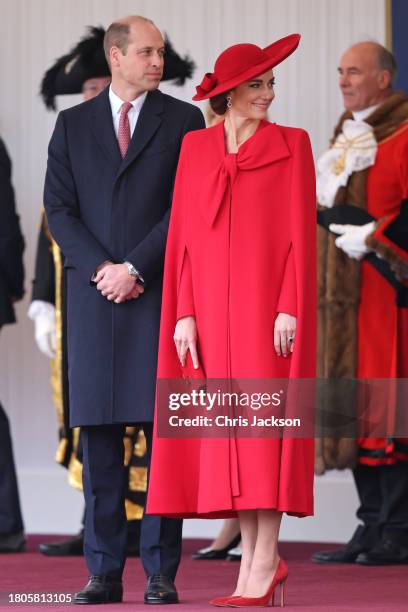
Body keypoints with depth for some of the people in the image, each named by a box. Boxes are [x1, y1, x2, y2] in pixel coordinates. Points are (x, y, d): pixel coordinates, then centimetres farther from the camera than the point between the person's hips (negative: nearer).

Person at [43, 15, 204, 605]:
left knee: (164, 434, -3)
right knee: (98, 437, 2)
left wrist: (134, 267, -9)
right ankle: (104, 574, 6)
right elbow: (59, 207, 6)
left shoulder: (183, 120, 7)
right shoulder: (73, 124, 13)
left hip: (161, 294, -2)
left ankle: (162, 575, 0)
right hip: (94, 296, 2)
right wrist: (101, 269, -7)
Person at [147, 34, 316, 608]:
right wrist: (184, 314, 2)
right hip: (213, 305, 4)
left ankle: (264, 563, -7)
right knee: (227, 430, 3)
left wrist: (289, 307, -12)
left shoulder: (291, 145, 3)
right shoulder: (195, 147, 11)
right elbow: (182, 236, 9)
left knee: (264, 424, -7)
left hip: (267, 299, -3)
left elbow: (302, 232, -3)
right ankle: (255, 555, 10)